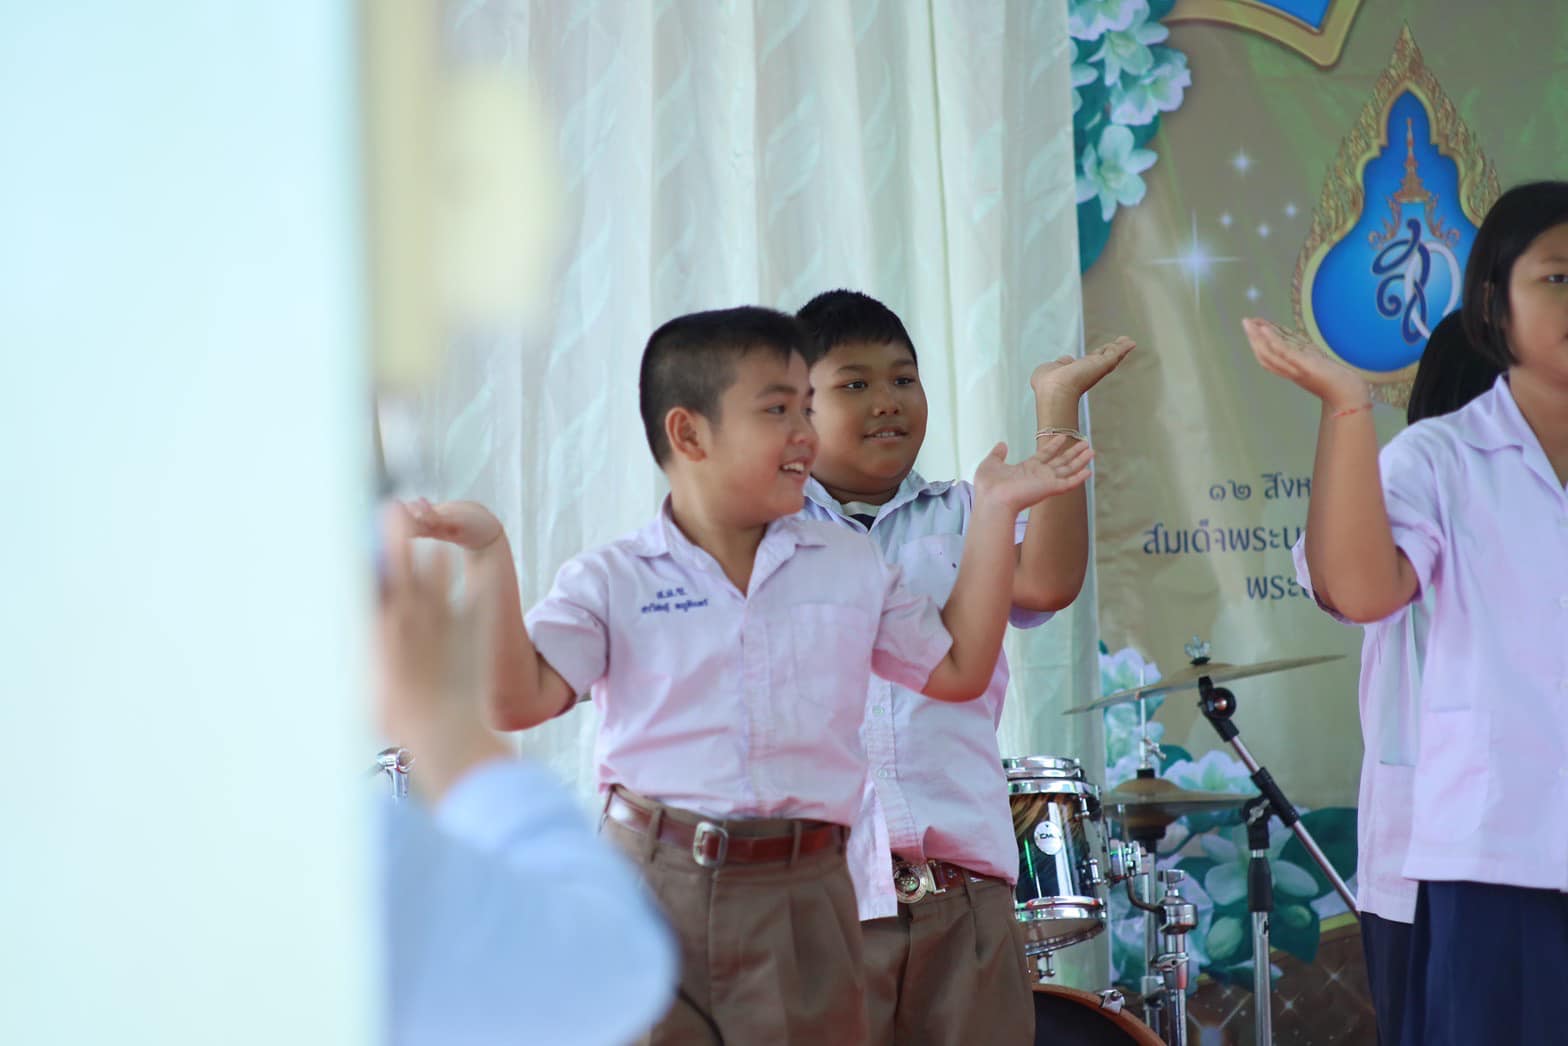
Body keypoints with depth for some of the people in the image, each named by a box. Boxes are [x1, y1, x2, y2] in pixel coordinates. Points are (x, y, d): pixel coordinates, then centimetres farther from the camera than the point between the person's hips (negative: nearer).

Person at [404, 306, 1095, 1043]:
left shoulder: (853, 567, 11)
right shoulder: (609, 581, 0)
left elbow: (957, 671, 15)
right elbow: (519, 701, -10)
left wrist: (993, 514, 11)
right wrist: (491, 558, -19)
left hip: (802, 900, 2)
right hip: (651, 893, -2)